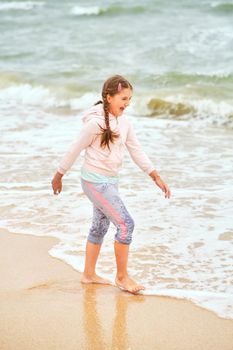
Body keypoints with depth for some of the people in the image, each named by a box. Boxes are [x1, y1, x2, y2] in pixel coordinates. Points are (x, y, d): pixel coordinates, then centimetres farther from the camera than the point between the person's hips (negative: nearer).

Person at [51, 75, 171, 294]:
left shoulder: (124, 124, 4)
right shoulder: (96, 123, -19)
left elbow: (137, 152, 9)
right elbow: (75, 150, -11)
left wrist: (156, 177, 5)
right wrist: (58, 176, -3)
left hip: (110, 181, 8)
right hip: (95, 181, -8)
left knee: (100, 228, 17)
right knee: (125, 224, -12)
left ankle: (89, 275, 30)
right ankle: (122, 276, -1)